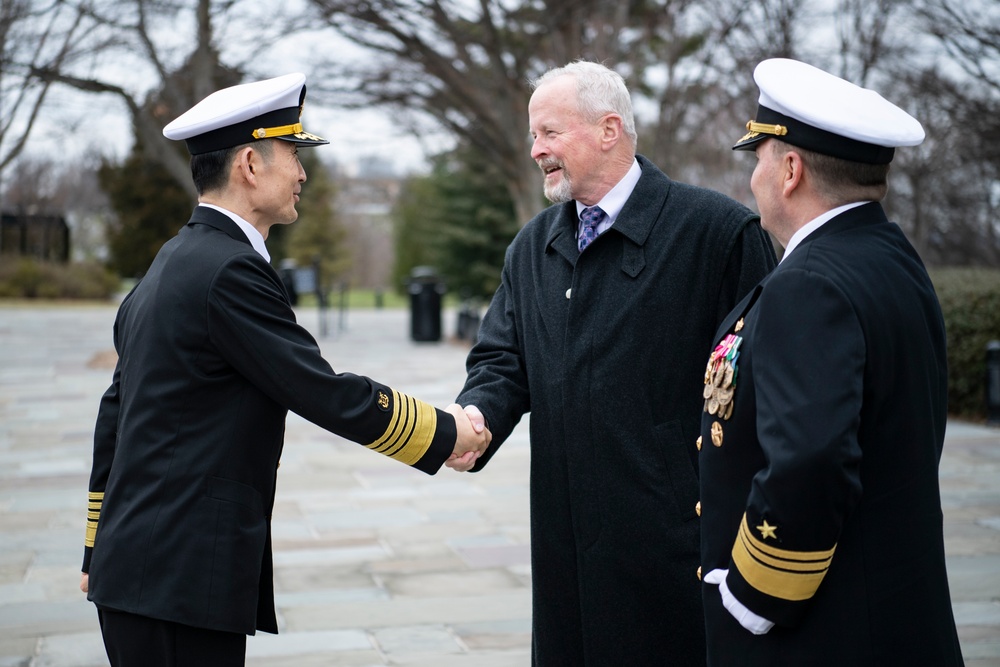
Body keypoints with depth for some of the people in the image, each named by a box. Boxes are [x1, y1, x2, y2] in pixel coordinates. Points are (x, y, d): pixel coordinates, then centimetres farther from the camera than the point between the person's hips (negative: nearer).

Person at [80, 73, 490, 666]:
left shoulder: (173, 264, 15)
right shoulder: (230, 270, -16)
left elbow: (115, 416, 20)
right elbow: (327, 394, -15)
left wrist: (101, 552, 26)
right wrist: (445, 432, -2)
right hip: (182, 579, -10)